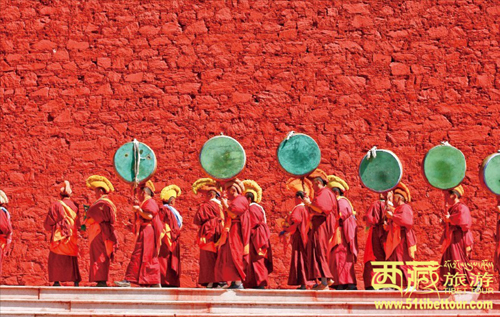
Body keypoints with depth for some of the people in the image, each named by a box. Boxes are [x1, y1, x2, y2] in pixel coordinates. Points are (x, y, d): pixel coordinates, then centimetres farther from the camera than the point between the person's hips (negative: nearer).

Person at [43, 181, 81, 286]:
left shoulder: (56, 205, -8)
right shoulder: (74, 206, 3)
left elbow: (48, 224, -6)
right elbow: (78, 224, 12)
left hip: (59, 237, -4)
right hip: (73, 238, 4)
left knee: (56, 260, 3)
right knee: (73, 261, 9)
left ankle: (57, 281, -5)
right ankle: (76, 281, 0)